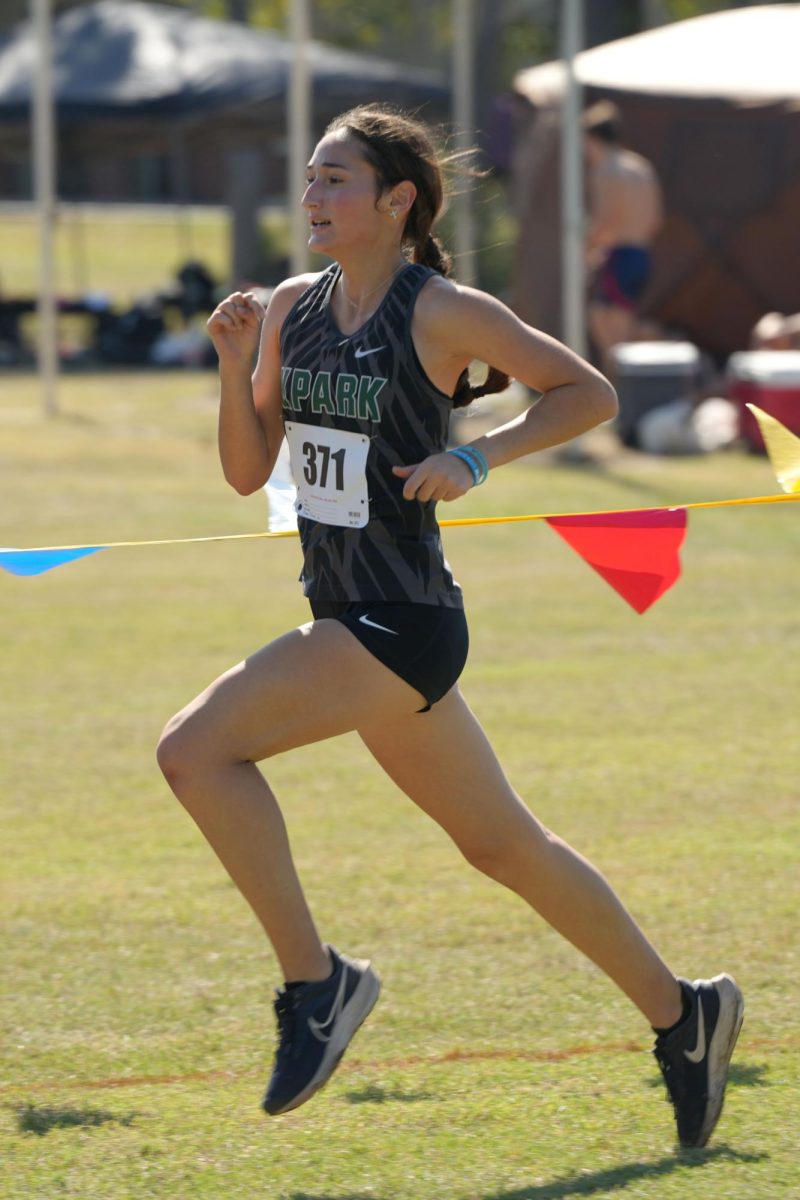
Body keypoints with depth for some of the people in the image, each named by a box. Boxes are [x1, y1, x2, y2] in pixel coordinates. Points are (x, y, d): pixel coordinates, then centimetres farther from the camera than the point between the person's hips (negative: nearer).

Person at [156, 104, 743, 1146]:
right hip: (349, 619, 8)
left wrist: (475, 459, -15)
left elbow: (590, 394, -4)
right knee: (502, 843, 16)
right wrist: (236, 364, -4)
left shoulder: (442, 312, -11)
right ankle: (681, 1013, 29)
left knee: (195, 750, -19)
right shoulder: (292, 308, 8)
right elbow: (247, 471, 12)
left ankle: (315, 980, -8)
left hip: (402, 624, -8)